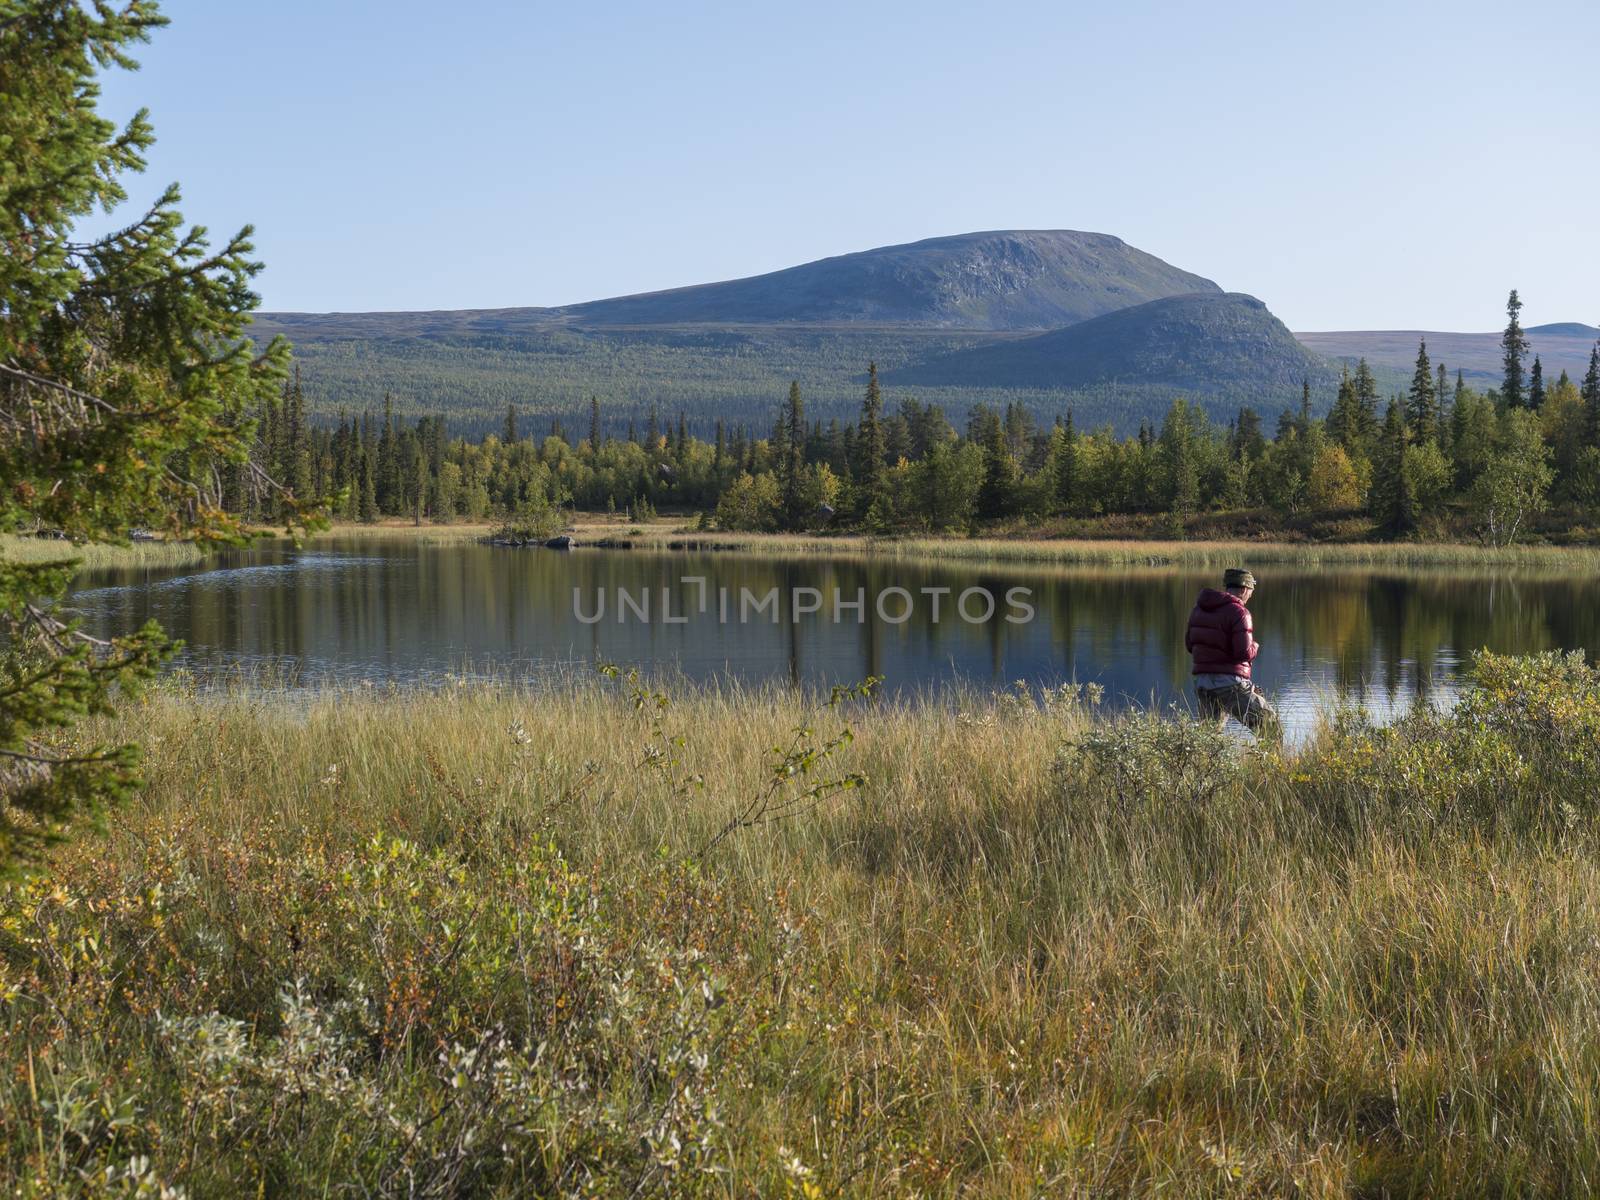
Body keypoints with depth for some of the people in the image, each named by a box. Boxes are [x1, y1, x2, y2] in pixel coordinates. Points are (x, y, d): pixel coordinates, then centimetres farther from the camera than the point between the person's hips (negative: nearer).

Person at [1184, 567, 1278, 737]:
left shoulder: (1199, 608, 10)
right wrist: (1254, 647, 3)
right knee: (1269, 725, 5)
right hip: (1231, 683, -6)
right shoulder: (1239, 612, -11)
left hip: (1202, 682, 6)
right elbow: (1245, 653, -18)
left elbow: (1190, 645, 15)